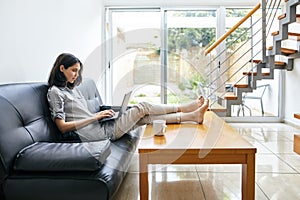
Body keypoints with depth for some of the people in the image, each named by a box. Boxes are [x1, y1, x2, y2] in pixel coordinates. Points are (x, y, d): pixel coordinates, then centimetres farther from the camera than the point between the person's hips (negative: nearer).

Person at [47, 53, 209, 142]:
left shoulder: (73, 88, 19)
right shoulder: (55, 92, -7)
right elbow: (62, 126, -16)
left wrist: (100, 114, 4)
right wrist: (95, 117, -16)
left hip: (101, 127, 8)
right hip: (94, 134, -8)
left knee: (145, 117, 1)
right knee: (142, 107, -8)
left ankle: (192, 116, 7)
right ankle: (183, 108, 7)